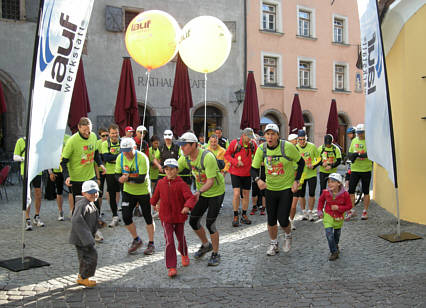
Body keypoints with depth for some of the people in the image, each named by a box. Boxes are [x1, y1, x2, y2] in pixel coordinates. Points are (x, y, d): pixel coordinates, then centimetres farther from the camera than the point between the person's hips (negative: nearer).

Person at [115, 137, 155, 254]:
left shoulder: (142, 158, -22)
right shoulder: (120, 158, -6)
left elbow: (142, 179, -26)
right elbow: (117, 175, -3)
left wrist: (128, 178, -33)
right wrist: (120, 178, -25)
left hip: (143, 192, -4)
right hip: (128, 191, 5)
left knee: (148, 218, 6)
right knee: (126, 217, 0)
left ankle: (151, 244, 21)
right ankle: (136, 240, 23)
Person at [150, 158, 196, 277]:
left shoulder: (181, 184, -14)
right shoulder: (161, 183, -2)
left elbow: (190, 197, -24)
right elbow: (156, 195, 18)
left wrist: (187, 206, -42)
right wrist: (155, 204, 34)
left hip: (179, 216, -1)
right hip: (166, 217, 1)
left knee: (181, 238, 17)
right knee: (169, 241, -8)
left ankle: (184, 255, 49)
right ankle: (171, 267, -2)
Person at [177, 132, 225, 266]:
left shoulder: (207, 157, -29)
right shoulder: (185, 158, -8)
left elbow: (211, 181, -31)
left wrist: (199, 192, -44)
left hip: (216, 192, -7)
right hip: (201, 192, 7)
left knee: (210, 224, -9)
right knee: (193, 221, 7)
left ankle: (215, 254, 13)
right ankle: (205, 245, 33)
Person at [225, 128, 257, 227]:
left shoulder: (253, 144, -1)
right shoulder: (235, 143, -10)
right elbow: (227, 154, -5)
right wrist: (236, 162, -18)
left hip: (247, 173, 4)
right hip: (235, 173, -3)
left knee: (246, 195, 10)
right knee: (236, 193, -11)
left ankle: (244, 215, 26)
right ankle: (235, 216, 3)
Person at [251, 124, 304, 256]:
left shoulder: (287, 146, -16)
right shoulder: (261, 149, -7)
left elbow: (301, 162, -2)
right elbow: (253, 168, -2)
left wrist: (296, 180, -9)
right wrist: (258, 180, -23)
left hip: (286, 188, -3)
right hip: (270, 188, 3)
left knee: (283, 220, -6)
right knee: (271, 219, 7)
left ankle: (288, 236, 29)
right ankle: (273, 244, 30)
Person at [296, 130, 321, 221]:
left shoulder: (312, 146, -7)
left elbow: (319, 159, 1)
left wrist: (313, 166, -15)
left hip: (312, 174, -1)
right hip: (301, 175, 1)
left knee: (312, 194, -2)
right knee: (301, 194, 5)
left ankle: (310, 212, 14)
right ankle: (304, 212, 22)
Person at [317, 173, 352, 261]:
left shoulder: (345, 194, -21)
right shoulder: (325, 192, -16)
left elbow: (349, 206, -12)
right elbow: (321, 201, 4)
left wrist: (338, 208, -25)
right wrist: (320, 211, 0)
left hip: (339, 217, 0)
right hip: (328, 215, 0)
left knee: (337, 232, 22)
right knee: (329, 233, -13)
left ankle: (335, 245, 51)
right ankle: (334, 252, -2)